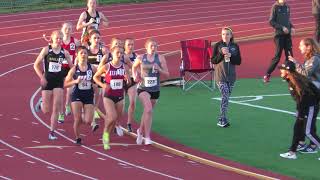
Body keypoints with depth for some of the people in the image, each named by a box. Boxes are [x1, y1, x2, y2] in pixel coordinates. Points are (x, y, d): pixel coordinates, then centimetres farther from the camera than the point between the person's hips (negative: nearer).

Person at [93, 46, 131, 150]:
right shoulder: (107, 67, -8)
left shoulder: (124, 67, 0)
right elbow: (95, 77, 4)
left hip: (120, 97, 4)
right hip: (109, 96, -4)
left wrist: (128, 79, -13)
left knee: (116, 120, 7)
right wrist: (102, 85, -11)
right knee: (112, 117, -21)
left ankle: (107, 138, 29)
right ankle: (106, 132, 9)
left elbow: (128, 82, 10)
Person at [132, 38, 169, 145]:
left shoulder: (160, 58, -1)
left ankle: (140, 131, 43)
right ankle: (147, 137, -21)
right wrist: (135, 76, 2)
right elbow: (134, 67, 18)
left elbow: (167, 74, 1)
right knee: (148, 110, -22)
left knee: (147, 111, 16)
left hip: (155, 89, 3)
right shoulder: (141, 58, -2)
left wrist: (159, 69, -17)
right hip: (143, 88, -3)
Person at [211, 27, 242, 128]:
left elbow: (239, 61, 2)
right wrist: (222, 54, -17)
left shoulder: (235, 47, 4)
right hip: (220, 76, -3)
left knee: (227, 97, 9)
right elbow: (213, 61, -4)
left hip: (231, 76, 3)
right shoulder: (217, 46, -2)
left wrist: (230, 56, -14)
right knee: (225, 97, -14)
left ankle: (222, 119, 18)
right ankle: (222, 119, -10)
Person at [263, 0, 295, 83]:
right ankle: (267, 75, 3)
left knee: (289, 54, 4)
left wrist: (291, 27, 2)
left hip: (287, 34, 6)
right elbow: (271, 22, -10)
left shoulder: (287, 7, 9)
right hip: (279, 34, -6)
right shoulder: (275, 7, -8)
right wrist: (282, 28, -17)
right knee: (277, 56, -6)